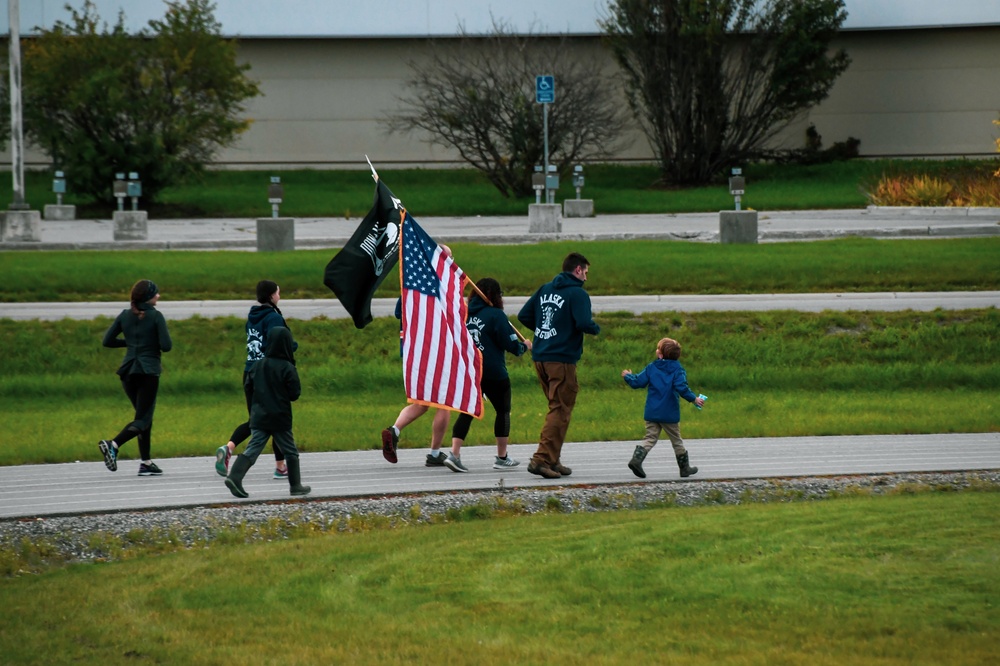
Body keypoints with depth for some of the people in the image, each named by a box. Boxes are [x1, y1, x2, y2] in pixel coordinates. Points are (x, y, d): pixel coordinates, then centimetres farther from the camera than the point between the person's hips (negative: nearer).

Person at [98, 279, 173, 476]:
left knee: (144, 416, 17)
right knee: (143, 419, -4)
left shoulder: (125, 315, 6)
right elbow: (166, 346, -13)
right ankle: (113, 445, -27)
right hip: (149, 371, -6)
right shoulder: (155, 316, -9)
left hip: (128, 371, 6)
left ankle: (146, 462, 13)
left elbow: (107, 341, 7)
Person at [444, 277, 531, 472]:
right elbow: (511, 345, -12)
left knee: (467, 412, 5)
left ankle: (454, 454, -12)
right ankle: (502, 458, 17)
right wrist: (524, 347, 9)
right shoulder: (496, 315, -11)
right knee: (503, 411, 12)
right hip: (494, 374, -5)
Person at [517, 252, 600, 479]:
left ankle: (553, 460, 18)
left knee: (557, 408, 17)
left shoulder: (545, 289, 12)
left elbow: (523, 315, 12)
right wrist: (596, 328, -1)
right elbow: (583, 323, -22)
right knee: (560, 411, -3)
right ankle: (542, 459, -11)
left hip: (540, 358, 8)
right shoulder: (577, 293, -10)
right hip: (562, 359, -8)